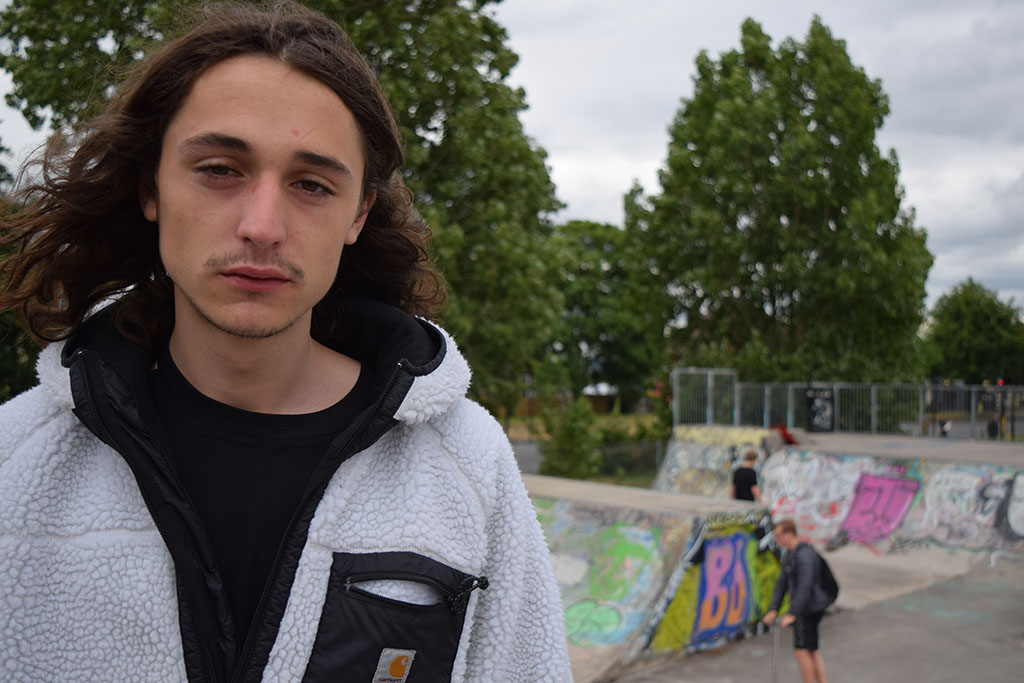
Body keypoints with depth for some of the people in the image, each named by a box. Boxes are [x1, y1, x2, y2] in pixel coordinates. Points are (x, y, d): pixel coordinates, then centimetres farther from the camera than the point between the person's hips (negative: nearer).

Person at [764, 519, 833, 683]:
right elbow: (782, 582, 12)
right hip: (805, 609, 9)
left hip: (808, 609, -9)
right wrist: (774, 609, 8)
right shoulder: (790, 554, 11)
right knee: (812, 651, 13)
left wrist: (792, 614, -30)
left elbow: (804, 587, -28)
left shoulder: (805, 555, -20)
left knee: (802, 650, -3)